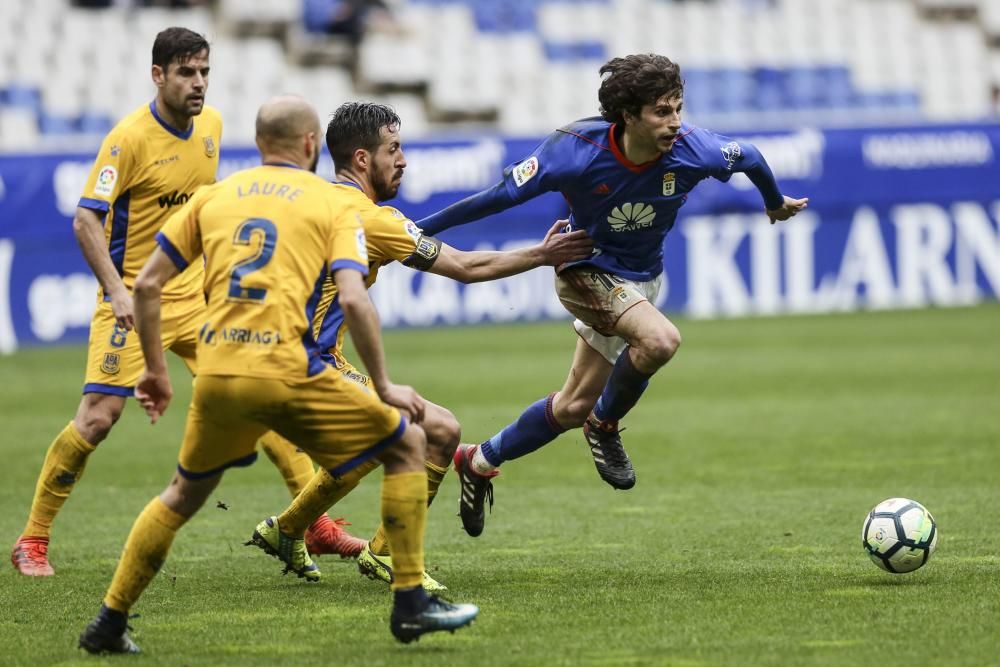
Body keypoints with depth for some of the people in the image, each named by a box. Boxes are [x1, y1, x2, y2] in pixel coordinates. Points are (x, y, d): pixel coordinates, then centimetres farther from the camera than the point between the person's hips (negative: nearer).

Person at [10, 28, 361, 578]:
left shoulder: (211, 125, 5)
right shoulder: (130, 137, -16)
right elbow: (86, 221, -17)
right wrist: (117, 290, -26)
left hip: (196, 295, 6)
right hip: (134, 299, -6)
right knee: (98, 417, -12)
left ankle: (316, 525, 6)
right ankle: (32, 541, 1)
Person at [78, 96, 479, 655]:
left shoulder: (213, 196, 18)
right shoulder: (336, 202, 7)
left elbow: (147, 285, 15)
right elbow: (353, 299, -7)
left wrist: (156, 370, 25)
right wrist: (384, 387, 0)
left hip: (217, 376, 4)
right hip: (288, 371, -4)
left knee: (183, 496, 26)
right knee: (407, 443, 13)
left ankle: (109, 623, 24)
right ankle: (411, 602, 7)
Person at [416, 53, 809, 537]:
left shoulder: (693, 150, -23)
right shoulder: (576, 151, -29)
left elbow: (749, 157, 0)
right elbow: (501, 195, -21)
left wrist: (776, 203, 19)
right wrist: (420, 230, -19)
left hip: (642, 279, 5)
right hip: (587, 272, -5)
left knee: (575, 406, 13)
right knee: (661, 339, -33)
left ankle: (480, 462, 35)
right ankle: (605, 426, -5)